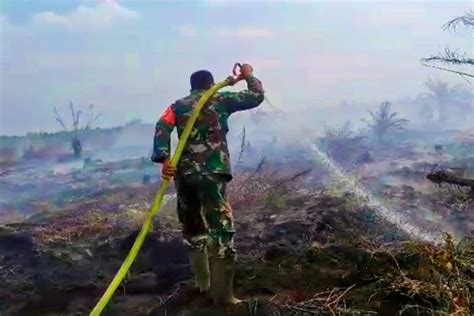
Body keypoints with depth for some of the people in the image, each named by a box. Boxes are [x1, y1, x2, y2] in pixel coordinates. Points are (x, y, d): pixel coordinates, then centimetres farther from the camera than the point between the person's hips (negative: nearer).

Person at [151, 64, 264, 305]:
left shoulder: (178, 106, 16)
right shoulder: (220, 100, 9)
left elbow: (162, 129, -3)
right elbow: (257, 96, 14)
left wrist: (164, 159, -15)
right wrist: (249, 76, 32)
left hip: (183, 173, 4)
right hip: (211, 173, -4)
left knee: (193, 228, 19)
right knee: (220, 229, -2)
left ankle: (202, 282, 29)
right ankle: (222, 294, -4)